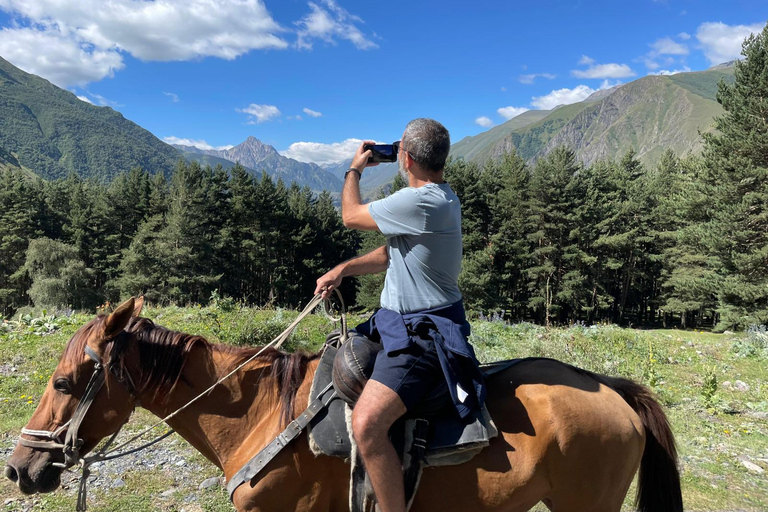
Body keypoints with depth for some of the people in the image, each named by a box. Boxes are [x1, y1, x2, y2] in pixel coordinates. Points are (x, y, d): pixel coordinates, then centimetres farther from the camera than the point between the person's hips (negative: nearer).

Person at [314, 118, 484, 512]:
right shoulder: (440, 198, 10)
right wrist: (343, 269, 3)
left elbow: (351, 216, -10)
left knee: (366, 425, -27)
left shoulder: (419, 202, -23)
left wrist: (354, 169, 8)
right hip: (400, 321, 11)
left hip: (423, 334, -11)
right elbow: (393, 252, 16)